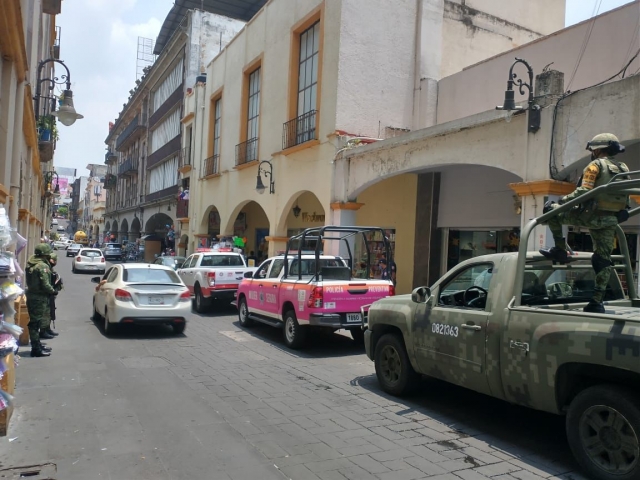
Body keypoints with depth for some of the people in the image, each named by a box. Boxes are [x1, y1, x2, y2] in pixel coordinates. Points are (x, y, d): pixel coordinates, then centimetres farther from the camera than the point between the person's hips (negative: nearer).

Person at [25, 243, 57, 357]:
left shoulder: (30, 264, 9)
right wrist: (53, 291, -5)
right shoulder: (42, 266, -19)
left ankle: (37, 345, 32)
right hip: (39, 298, -9)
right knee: (35, 323, -4)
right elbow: (45, 285, -23)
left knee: (34, 322, 19)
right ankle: (36, 349, 3)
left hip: (31, 295, 9)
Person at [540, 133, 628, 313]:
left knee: (552, 210, 8)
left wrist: (564, 200, -4)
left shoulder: (595, 165, -4)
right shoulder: (623, 170, 18)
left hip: (591, 215, -7)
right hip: (611, 220, 7)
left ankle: (560, 250, 3)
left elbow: (584, 191, -16)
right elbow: (626, 198, 18)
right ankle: (597, 301, 7)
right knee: (603, 259, 8)